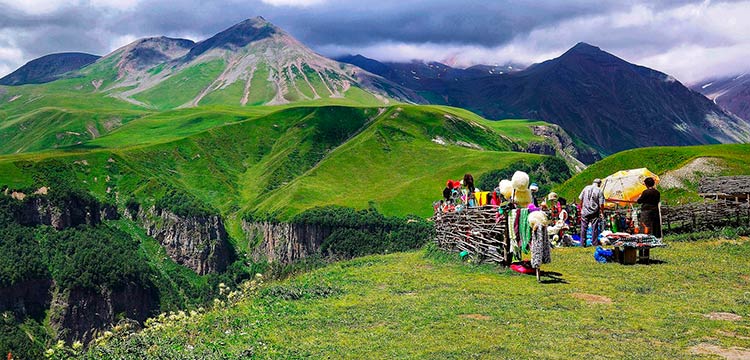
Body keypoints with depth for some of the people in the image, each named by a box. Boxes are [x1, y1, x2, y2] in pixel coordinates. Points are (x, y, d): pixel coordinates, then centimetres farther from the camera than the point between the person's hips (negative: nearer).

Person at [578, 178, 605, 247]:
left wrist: (581, 208, 16)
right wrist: (601, 212, 3)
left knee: (584, 228, 7)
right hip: (594, 212, -2)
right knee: (594, 228, 7)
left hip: (585, 211, 2)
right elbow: (601, 204, -9)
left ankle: (583, 243, 10)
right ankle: (595, 243, 12)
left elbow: (580, 199, 4)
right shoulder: (599, 191, -7)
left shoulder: (586, 188, 1)